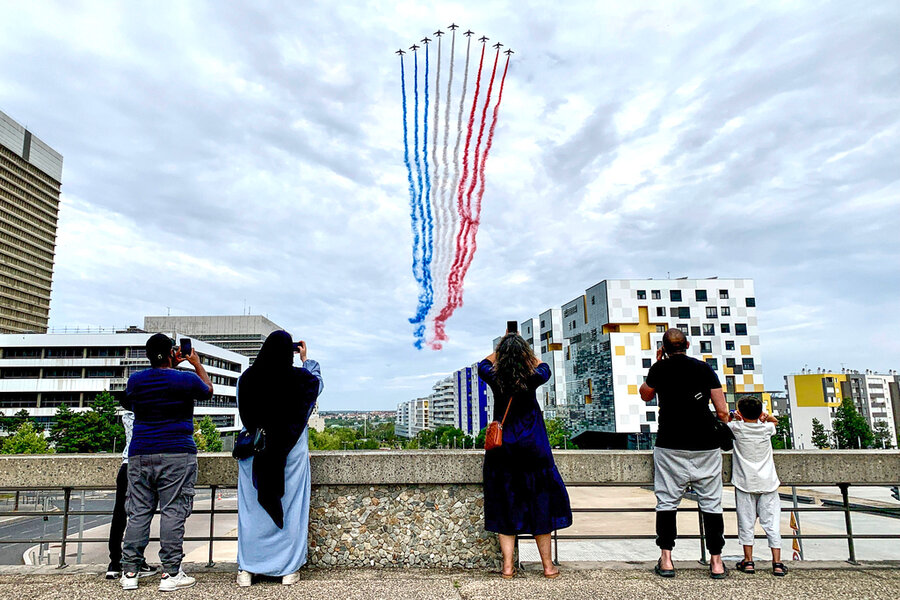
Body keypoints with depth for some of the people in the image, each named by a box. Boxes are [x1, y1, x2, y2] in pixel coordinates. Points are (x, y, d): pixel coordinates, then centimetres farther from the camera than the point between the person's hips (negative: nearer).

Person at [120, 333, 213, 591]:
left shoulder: (135, 380, 6)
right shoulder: (186, 379, -6)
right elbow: (208, 391, 15)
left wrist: (172, 365, 30)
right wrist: (197, 364, 27)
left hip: (139, 454, 4)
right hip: (176, 455, -4)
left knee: (138, 512, 10)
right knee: (173, 512, -1)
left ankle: (129, 572, 14)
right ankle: (170, 574, 1)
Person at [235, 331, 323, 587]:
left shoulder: (247, 378, -4)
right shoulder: (298, 378, -9)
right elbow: (317, 382, 15)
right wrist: (306, 358, 25)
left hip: (255, 449, 2)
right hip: (291, 449, -2)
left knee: (252, 508, 10)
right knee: (290, 507, 7)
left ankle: (246, 569, 15)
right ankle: (289, 569, 13)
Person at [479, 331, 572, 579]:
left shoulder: (495, 379, -9)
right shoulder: (532, 379, -11)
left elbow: (483, 364, 15)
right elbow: (543, 367, 13)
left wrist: (502, 347, 19)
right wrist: (523, 349, 19)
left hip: (502, 451, 1)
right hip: (532, 449, -1)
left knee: (505, 507, 10)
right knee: (540, 505, 11)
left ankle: (507, 566, 12)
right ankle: (548, 566, 19)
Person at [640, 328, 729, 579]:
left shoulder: (660, 368, 0)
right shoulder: (704, 368, 3)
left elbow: (645, 396, 18)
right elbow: (723, 412, 0)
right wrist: (725, 418, 22)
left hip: (670, 446, -1)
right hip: (706, 446, 1)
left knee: (667, 502, 6)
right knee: (711, 502, 9)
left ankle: (666, 560, 5)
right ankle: (716, 562, 13)